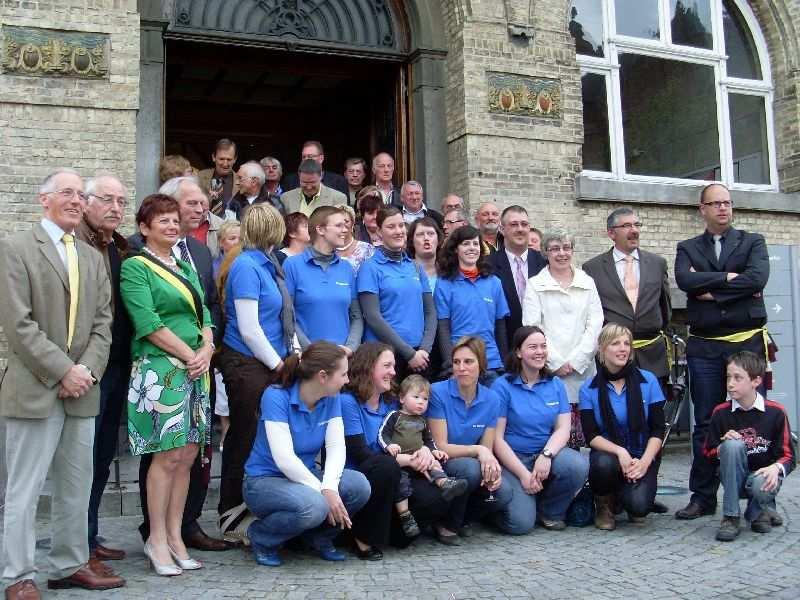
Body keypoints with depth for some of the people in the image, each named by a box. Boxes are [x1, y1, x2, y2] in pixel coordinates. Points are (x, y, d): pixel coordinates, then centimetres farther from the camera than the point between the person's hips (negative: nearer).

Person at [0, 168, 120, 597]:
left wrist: (87, 370, -5)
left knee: (77, 486, 11)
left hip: (81, 389, 6)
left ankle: (70, 565, 22)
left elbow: (102, 323, 11)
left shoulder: (93, 258, 16)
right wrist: (63, 370, -14)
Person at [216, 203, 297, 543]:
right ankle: (233, 522, 11)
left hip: (270, 365, 8)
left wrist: (292, 354, 6)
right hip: (247, 366, -8)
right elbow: (248, 329, -16)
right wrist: (279, 365, -10)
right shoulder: (246, 266, -13)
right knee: (246, 441, 0)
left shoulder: (269, 264, 13)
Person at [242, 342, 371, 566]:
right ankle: (261, 538, -4)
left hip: (306, 476, 6)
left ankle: (318, 537, 7)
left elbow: (336, 447, -9)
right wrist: (322, 492, -27)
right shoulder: (276, 397, -21)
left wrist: (330, 487, -27)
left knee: (359, 485, -20)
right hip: (264, 480, -6)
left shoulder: (331, 398, -3)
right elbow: (284, 458, -27)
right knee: (314, 506, -35)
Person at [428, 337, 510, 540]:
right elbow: (440, 447, -14)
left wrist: (494, 468, -20)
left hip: (475, 466, 4)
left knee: (503, 493, -24)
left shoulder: (491, 399, -2)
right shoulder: (438, 392, -14)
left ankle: (463, 518, 7)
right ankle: (447, 523, -7)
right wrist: (477, 450, -26)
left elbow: (487, 450, 1)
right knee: (470, 468, -34)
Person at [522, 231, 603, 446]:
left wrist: (576, 360, -4)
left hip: (582, 369, 2)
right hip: (548, 370, -2)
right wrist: (556, 362, -8)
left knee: (578, 435, -3)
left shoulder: (587, 283, 14)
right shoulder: (535, 285, 6)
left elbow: (595, 324, 7)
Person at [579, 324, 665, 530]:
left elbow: (657, 430, -3)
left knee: (639, 506, -26)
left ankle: (627, 494, 14)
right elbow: (591, 435, -7)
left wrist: (644, 462, -18)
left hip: (642, 457, 0)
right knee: (603, 464, -36)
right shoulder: (589, 390, -2)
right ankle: (604, 505, -2)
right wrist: (620, 451, -24)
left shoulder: (648, 381, -1)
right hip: (607, 453, 0)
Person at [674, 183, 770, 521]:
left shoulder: (753, 242, 9)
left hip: (747, 342, -1)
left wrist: (710, 289, -10)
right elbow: (685, 280, -9)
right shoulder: (688, 248, 12)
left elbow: (758, 278, -10)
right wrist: (729, 278, -10)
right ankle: (702, 497, 13)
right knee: (705, 424, 5)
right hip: (704, 347, 1)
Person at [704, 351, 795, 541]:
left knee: (761, 486, -38)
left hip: (762, 475, -1)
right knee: (732, 444, -29)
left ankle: (758, 511, 4)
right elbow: (709, 453, 3)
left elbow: (788, 456, -4)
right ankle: (730, 517, -21)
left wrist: (776, 468, -26)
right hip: (734, 480, 2)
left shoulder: (775, 412, -7)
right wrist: (723, 447, -18)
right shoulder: (721, 412, -4)